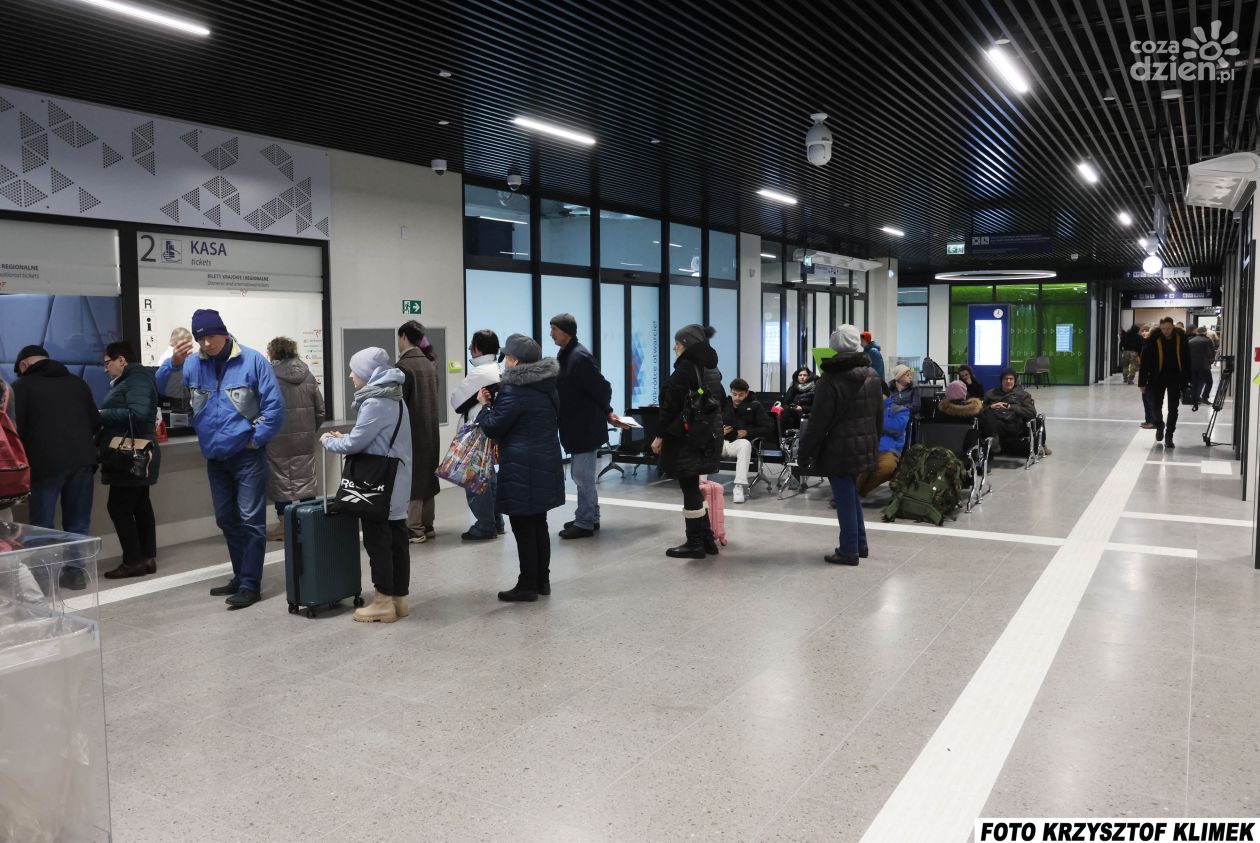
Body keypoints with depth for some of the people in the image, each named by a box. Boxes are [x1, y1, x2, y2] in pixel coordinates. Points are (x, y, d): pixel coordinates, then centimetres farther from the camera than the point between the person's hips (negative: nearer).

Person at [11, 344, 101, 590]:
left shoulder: (22, 385, 3)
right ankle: (75, 570, 10)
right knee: (78, 522, 10)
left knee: (42, 524, 5)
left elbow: (17, 429, -3)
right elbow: (96, 421, 16)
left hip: (46, 461, -4)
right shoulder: (76, 381, 16)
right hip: (82, 459, 4)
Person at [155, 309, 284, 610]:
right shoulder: (192, 363, 2)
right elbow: (160, 391, 0)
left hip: (247, 455, -5)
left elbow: (274, 404, -10)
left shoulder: (251, 360, -10)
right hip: (215, 457, 6)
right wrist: (172, 364, -15)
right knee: (226, 520, 15)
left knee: (250, 520, -5)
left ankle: (250, 584, 1)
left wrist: (256, 438, -9)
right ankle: (241, 576, 28)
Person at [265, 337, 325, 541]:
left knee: (280, 478, 5)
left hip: (278, 441, -4)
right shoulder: (308, 375, 5)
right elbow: (320, 410, 7)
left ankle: (284, 526, 9)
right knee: (306, 477, 11)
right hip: (305, 439, 4)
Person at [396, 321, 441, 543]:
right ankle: (427, 525, 19)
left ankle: (414, 529, 0)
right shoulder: (430, 364, 9)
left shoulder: (404, 365, -14)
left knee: (411, 477, -2)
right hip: (431, 429, 8)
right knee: (426, 475, 13)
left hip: (412, 430, -8)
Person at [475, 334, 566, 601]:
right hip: (547, 463, 9)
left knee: (523, 527, -1)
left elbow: (494, 428, -13)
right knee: (539, 523, 16)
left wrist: (485, 405, 5)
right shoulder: (547, 385, 9)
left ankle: (528, 585, 5)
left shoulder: (514, 390, -17)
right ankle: (542, 580, 23)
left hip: (522, 468, -9)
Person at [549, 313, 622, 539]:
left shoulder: (580, 357, -20)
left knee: (582, 475, -3)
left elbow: (601, 387, -19)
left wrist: (607, 412, -9)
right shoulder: (564, 355, 11)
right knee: (582, 475, 18)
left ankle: (584, 523, 5)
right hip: (574, 425, 10)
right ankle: (591, 518, 28)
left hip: (586, 425, -10)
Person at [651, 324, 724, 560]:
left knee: (689, 489, -2)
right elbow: (717, 401, 16)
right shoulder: (712, 368, 13)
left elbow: (671, 405, -15)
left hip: (687, 437, -9)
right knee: (693, 487, 16)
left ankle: (695, 544, 4)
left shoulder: (685, 367, -14)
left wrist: (661, 435, -10)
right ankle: (707, 538, 20)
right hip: (709, 435, 9)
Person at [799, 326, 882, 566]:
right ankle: (860, 544, 27)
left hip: (840, 449, -7)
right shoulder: (872, 375, 6)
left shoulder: (832, 379, -16)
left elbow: (819, 420, -15)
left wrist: (806, 449, -6)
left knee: (845, 499, 0)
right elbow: (879, 415, 14)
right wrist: (874, 441, 24)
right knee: (852, 495, 20)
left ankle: (849, 551, 8)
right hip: (865, 445, 7)